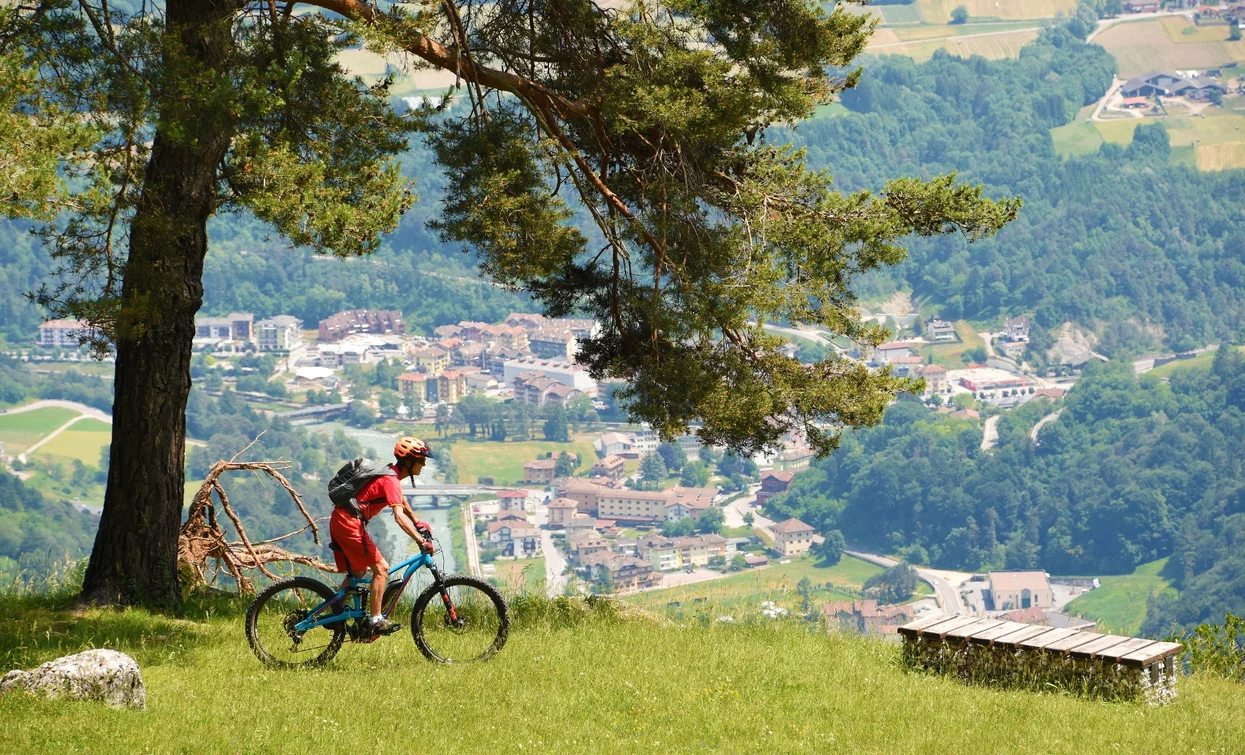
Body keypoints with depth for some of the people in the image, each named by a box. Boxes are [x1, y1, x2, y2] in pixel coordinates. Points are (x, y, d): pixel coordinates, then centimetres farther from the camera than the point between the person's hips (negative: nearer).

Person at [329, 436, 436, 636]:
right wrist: (421, 541, -31)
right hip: (350, 523, -10)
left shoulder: (391, 473, 14)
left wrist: (418, 523, 39)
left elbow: (402, 502, 34)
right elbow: (399, 516, -28)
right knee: (381, 568, -8)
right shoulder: (391, 480, -17)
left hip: (340, 521, 10)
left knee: (358, 571, 19)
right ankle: (376, 620, -6)